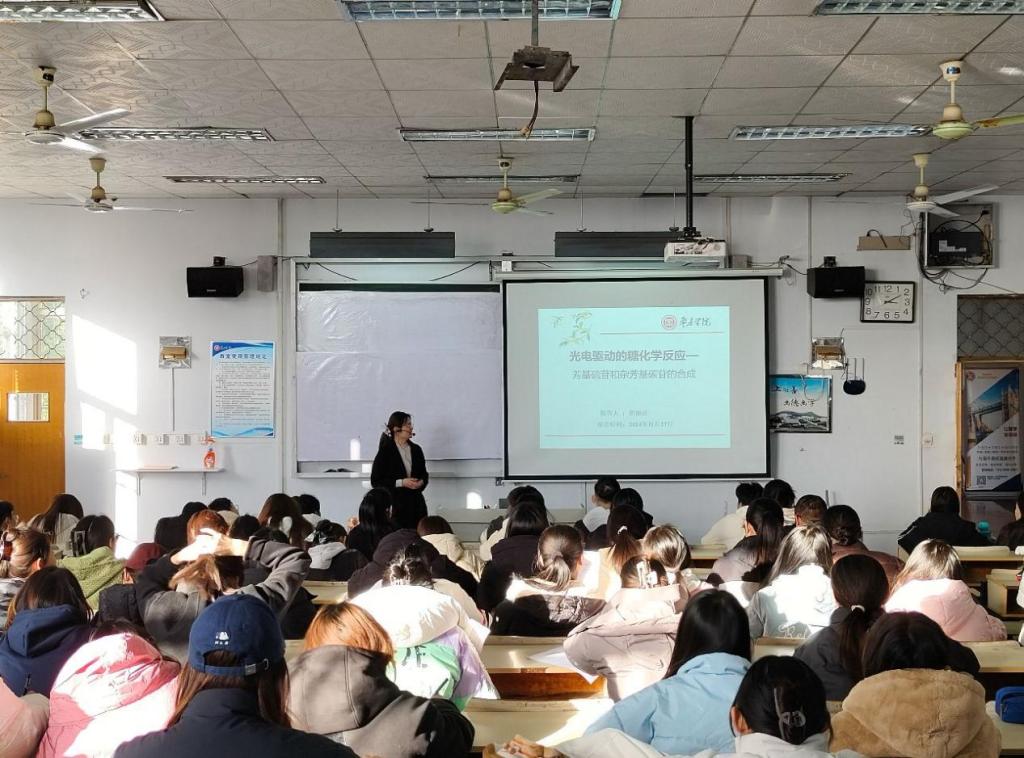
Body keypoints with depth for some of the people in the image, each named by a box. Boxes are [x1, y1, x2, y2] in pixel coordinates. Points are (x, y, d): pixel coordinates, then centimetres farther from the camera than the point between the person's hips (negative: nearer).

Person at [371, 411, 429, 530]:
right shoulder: (385, 451, -3)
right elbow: (375, 481, -6)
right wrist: (401, 482, -13)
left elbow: (424, 474, 23)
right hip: (394, 504, -5)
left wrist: (422, 482, 0)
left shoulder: (416, 449, 13)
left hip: (416, 502, 5)